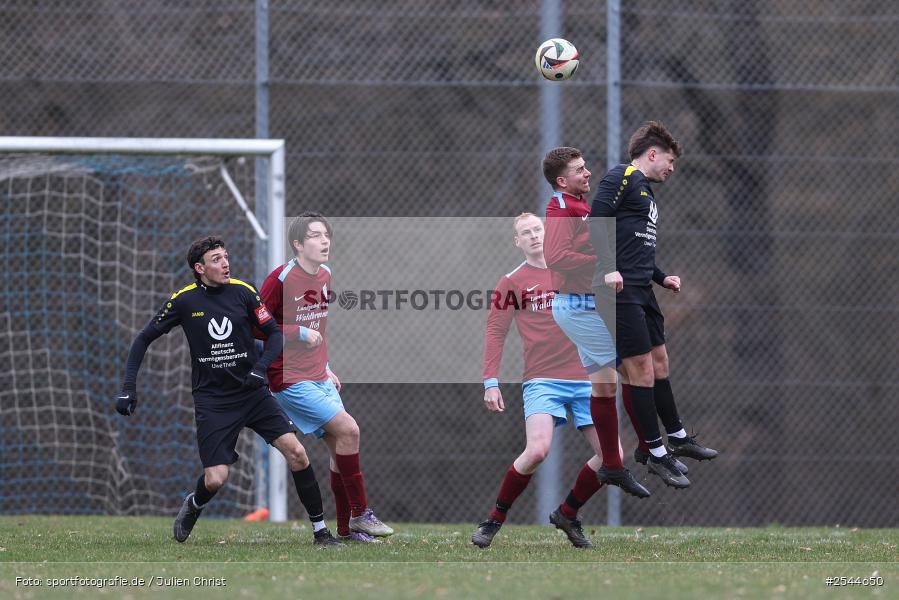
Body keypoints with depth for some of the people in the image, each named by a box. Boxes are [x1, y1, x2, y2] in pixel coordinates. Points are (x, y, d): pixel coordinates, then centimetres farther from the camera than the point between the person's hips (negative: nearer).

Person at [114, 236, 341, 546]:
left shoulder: (242, 292, -4)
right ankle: (194, 505, 27)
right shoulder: (183, 300, -6)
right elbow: (144, 339, 3)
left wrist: (260, 367, -17)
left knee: (297, 453, -13)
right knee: (215, 481, -10)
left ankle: (320, 531, -1)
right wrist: (128, 388, -5)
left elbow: (275, 333, 2)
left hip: (253, 392, 2)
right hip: (212, 400, -2)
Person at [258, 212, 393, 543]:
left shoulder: (325, 276, 9)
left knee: (339, 446, 5)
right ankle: (360, 514, -6)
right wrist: (300, 333, -20)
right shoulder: (281, 279, -17)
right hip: (290, 380, -8)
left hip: (318, 378, 8)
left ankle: (346, 529, 13)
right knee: (348, 429, -16)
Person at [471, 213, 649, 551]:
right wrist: (490, 382, -5)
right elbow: (495, 332, 3)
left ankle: (567, 514, 18)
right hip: (542, 380, -4)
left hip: (585, 379, 4)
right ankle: (495, 520, -7)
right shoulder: (512, 282, 3)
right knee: (537, 450, -26)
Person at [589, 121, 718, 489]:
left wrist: (662, 278, 21)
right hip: (620, 292, -10)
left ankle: (677, 438, 29)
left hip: (641, 292, 10)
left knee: (659, 362, 17)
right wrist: (607, 269, -28)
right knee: (641, 369, -7)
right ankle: (655, 453, -3)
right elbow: (596, 220, -19)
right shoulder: (622, 178, -8)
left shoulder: (645, 191, 22)